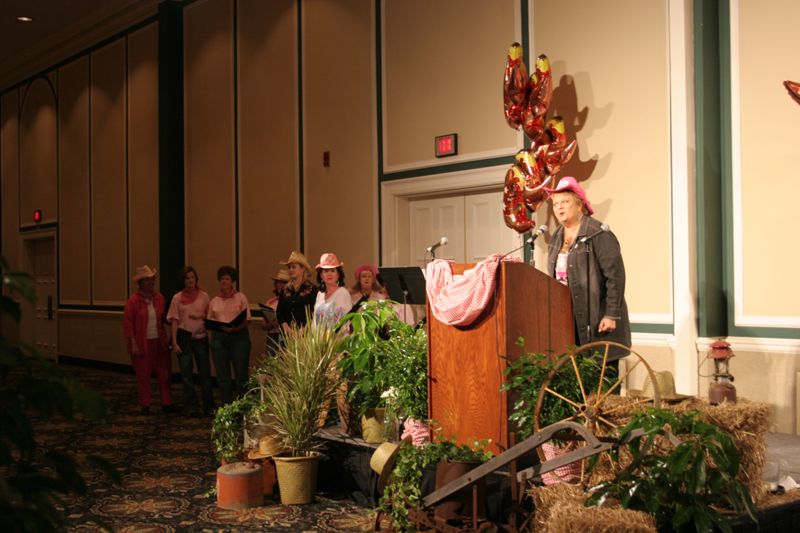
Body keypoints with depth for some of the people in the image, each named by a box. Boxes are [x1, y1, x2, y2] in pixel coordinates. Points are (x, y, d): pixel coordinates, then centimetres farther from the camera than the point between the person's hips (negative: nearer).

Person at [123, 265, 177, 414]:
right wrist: (133, 344, -15)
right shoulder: (133, 300, -10)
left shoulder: (159, 298, 6)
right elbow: (127, 323, -11)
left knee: (164, 373, 6)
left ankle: (166, 403, 15)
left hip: (158, 341, 5)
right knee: (143, 376, 4)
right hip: (142, 343, -5)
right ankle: (145, 406, 14)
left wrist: (165, 338, 7)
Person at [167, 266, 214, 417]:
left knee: (205, 372, 3)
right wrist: (174, 342, -8)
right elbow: (174, 321, -2)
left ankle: (208, 406, 13)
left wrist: (201, 315, -11)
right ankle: (191, 407, 14)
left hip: (201, 337, 0)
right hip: (184, 337, 0)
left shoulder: (204, 296, 3)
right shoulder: (178, 297, 0)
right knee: (186, 374, 5)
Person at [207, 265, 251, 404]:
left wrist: (235, 328, -20)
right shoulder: (214, 301, 14)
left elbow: (246, 319, -2)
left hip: (238, 336, -3)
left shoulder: (241, 297, 4)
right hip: (219, 337, 3)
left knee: (241, 374, -4)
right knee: (222, 375, 5)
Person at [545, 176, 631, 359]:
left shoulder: (598, 234, -10)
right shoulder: (557, 237, 14)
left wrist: (612, 315, -17)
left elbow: (615, 275, -14)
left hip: (597, 320, -6)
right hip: (568, 319, 6)